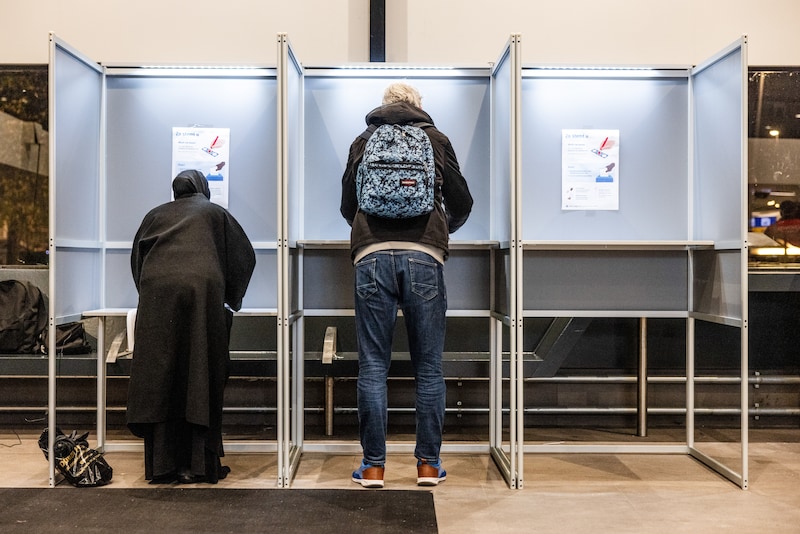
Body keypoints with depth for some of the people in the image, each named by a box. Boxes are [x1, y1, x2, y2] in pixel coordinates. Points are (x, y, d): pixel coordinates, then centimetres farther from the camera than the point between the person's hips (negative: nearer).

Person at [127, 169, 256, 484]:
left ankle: (162, 466, 4)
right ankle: (199, 465, 0)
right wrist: (231, 300, 30)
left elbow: (136, 258, 28)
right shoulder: (215, 212, 23)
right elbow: (245, 256, 21)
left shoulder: (156, 214, 27)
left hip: (157, 290, 2)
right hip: (203, 289, -1)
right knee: (200, 377, 1)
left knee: (160, 378, 3)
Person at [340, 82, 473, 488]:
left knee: (372, 366, 4)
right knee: (428, 366, 7)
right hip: (424, 256, 0)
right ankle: (428, 463, 13)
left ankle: (373, 466, 8)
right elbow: (461, 203, 16)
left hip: (372, 255, 1)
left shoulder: (362, 141, 18)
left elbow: (347, 205, 21)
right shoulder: (436, 138, 17)